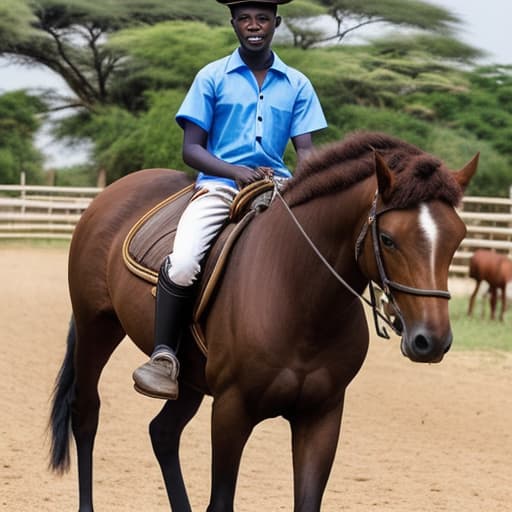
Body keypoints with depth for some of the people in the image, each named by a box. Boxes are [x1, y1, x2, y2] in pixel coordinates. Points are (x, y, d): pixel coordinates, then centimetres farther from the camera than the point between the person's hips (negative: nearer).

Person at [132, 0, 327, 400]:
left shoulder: (296, 84, 12)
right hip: (219, 182, -2)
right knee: (183, 265, -30)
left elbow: (305, 148, 7)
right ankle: (164, 356, -19)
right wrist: (235, 171, -16)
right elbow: (191, 148, 2)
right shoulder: (212, 78, 6)